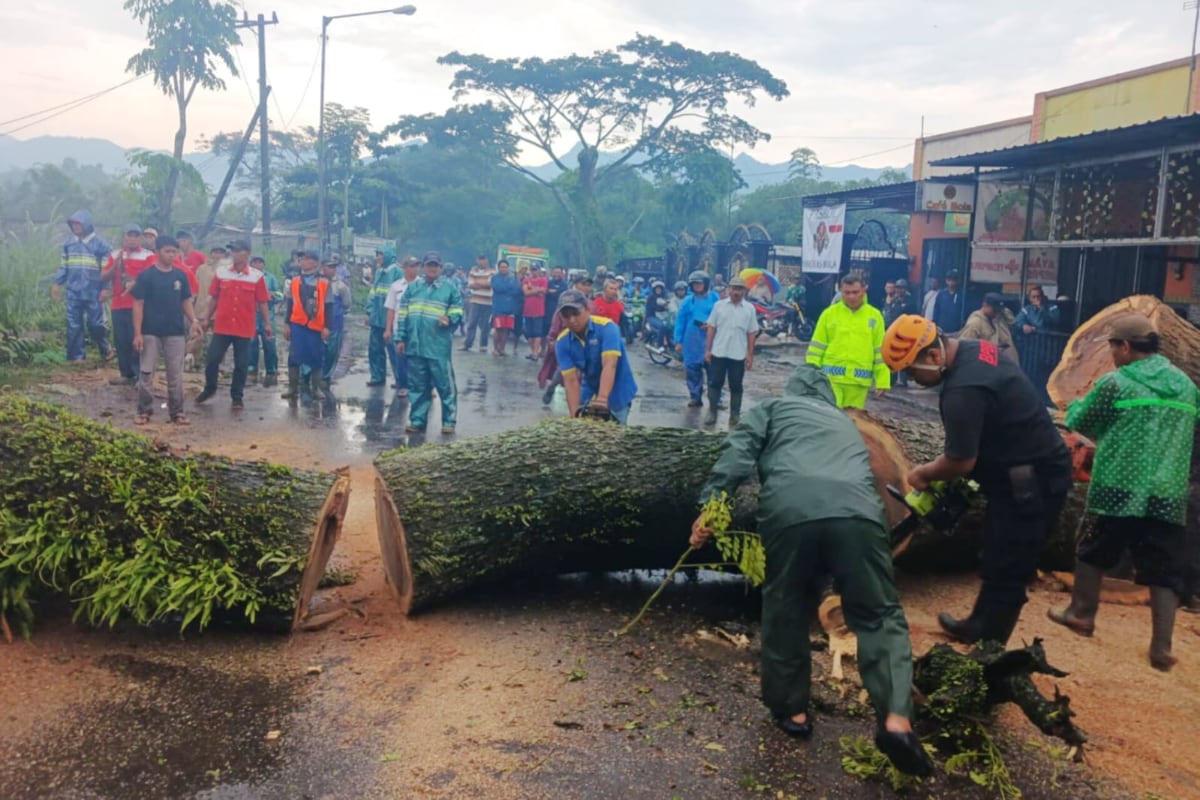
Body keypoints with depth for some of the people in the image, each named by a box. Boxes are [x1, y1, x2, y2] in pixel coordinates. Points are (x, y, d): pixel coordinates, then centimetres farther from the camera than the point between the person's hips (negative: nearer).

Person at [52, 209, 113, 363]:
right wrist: (57, 283, 9)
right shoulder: (69, 244, 10)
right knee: (73, 324, 4)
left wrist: (105, 288, -11)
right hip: (73, 291, 4)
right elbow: (63, 266, 17)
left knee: (95, 323, -1)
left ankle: (106, 349, 21)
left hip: (93, 292, -4)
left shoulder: (100, 244, -4)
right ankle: (76, 355, 10)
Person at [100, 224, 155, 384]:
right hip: (118, 305, 5)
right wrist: (115, 266, -9)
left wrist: (135, 284, -26)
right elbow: (103, 277, 8)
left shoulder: (148, 256, 0)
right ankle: (127, 374, 17)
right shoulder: (115, 255, 14)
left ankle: (141, 375, -4)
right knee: (121, 341, 8)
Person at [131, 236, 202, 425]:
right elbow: (138, 305, -5)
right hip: (150, 332, -3)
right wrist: (137, 333, -11)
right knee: (146, 373, 3)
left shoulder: (180, 275, 5)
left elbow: (186, 301, 13)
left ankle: (176, 411, 15)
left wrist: (194, 321, -4)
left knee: (176, 374, 7)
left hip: (176, 332, 3)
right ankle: (144, 411, 14)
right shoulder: (146, 275, -5)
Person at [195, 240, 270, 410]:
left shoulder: (257, 276, -3)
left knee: (241, 364, 5)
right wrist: (207, 319, 11)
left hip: (245, 328, -1)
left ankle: (237, 396, 17)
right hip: (222, 326, 2)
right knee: (212, 359, 3)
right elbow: (214, 298, 10)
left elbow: (262, 302, 1)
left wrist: (267, 323, 0)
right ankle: (209, 388, 25)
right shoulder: (221, 272, 3)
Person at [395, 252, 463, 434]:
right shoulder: (413, 288, 11)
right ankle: (417, 420, 19)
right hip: (415, 346, 3)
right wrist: (400, 338, 8)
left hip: (439, 347, -3)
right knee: (417, 385, 10)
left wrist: (450, 319, -19)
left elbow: (458, 310, 4)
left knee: (445, 385, -1)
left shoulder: (449, 288, 2)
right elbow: (403, 314, 12)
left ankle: (449, 421, 7)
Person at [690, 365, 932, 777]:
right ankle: (896, 719, -7)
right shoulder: (843, 421, 42)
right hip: (856, 509, 2)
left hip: (790, 508, -2)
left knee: (784, 609, 18)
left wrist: (710, 504, 5)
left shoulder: (774, 408, 30)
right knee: (880, 615, 10)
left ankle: (792, 709, 27)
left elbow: (738, 451, 11)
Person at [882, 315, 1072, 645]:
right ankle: (978, 628, 39)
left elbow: (961, 462, -21)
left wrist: (923, 474, -2)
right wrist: (941, 465, 9)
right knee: (998, 560, 23)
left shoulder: (963, 389, -28)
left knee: (1006, 572, -1)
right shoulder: (975, 350, 4)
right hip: (1036, 470, 11)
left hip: (1032, 481, -11)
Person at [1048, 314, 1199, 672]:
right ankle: (1162, 647, 2)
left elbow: (1079, 421, 9)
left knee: (1095, 551, 17)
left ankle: (1081, 613, 30)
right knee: (1164, 572, 6)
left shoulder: (1115, 382, -4)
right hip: (1169, 495, 3)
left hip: (1119, 489, -3)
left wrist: (1077, 404, 30)